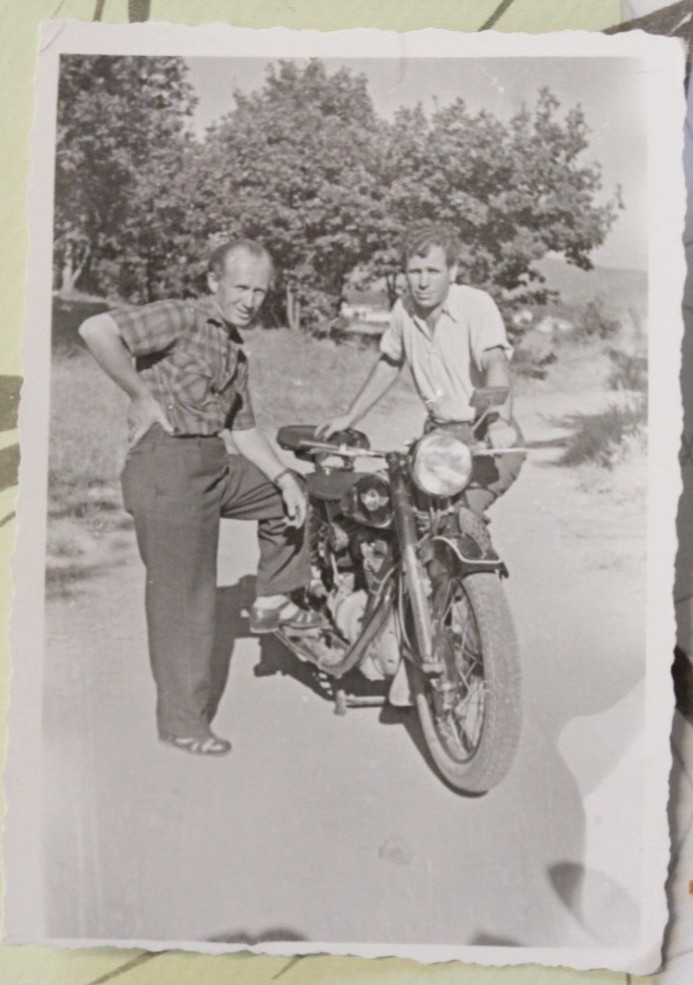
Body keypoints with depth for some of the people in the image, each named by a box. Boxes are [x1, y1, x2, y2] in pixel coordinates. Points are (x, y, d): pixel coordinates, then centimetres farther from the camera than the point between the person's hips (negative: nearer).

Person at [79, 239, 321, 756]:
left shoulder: (236, 351, 19)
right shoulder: (181, 318, -8)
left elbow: (243, 428, 23)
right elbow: (97, 329, -21)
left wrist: (284, 477, 12)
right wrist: (143, 396, -16)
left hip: (215, 465, 9)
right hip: (168, 466, -9)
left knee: (289, 494, 19)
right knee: (185, 602, -2)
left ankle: (272, 602, 28)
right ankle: (183, 721, 13)